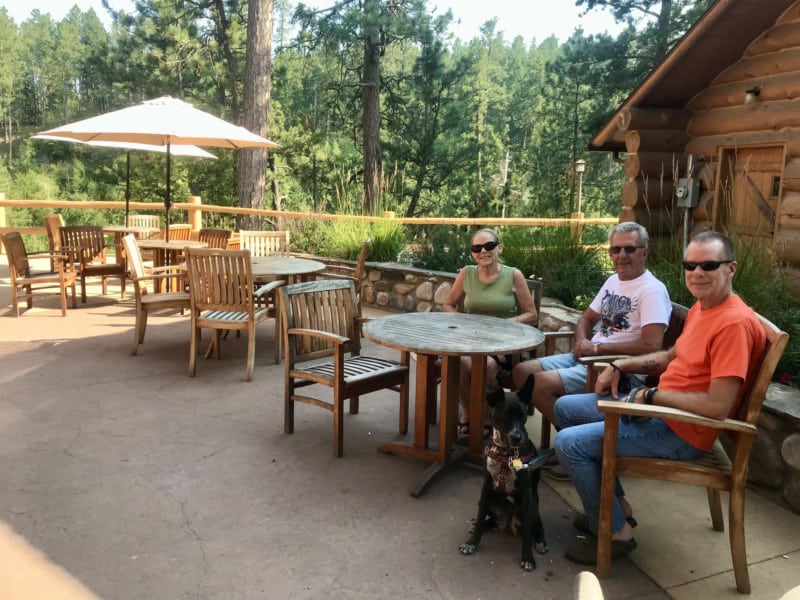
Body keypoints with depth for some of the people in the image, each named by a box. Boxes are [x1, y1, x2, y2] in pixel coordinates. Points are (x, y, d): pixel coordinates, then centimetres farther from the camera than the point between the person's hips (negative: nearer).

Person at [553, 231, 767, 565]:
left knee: (569, 443, -17)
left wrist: (652, 395, -19)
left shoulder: (734, 323, -24)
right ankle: (615, 505, 20)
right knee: (566, 408, 15)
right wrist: (621, 366, 10)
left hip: (681, 431, -10)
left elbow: (718, 406, -30)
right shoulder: (701, 307, 7)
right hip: (658, 408, 10)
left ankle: (616, 532, 3)